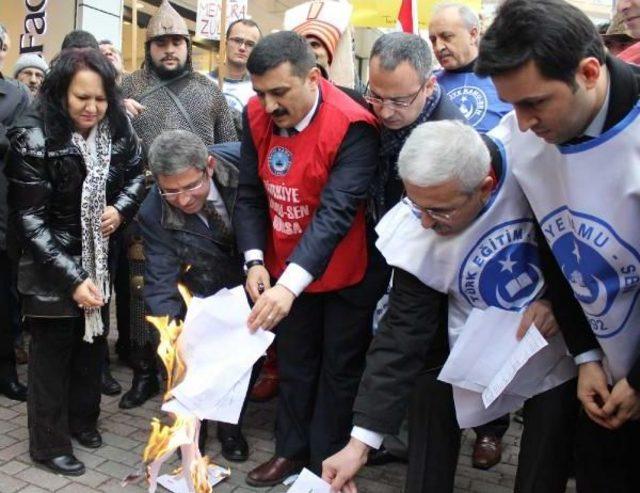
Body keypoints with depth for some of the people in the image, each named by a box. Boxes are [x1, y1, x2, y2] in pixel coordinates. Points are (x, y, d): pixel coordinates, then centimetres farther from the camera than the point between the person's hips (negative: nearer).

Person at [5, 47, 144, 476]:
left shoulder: (117, 129, -6)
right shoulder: (33, 139, -20)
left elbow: (137, 174, 10)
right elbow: (30, 221, -20)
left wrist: (121, 208, -12)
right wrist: (72, 278, -26)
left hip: (100, 259, 5)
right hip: (51, 269, -5)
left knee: (93, 342, 17)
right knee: (53, 352, 7)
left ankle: (82, 418, 40)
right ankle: (49, 443, 25)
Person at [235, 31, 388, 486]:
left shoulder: (352, 126, -25)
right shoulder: (257, 117, -7)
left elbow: (336, 212, -33)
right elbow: (250, 195, -3)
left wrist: (291, 283, -42)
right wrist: (255, 260, -16)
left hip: (347, 274, -5)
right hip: (283, 271, 5)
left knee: (339, 367, 11)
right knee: (294, 361, 19)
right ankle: (292, 449, 39)